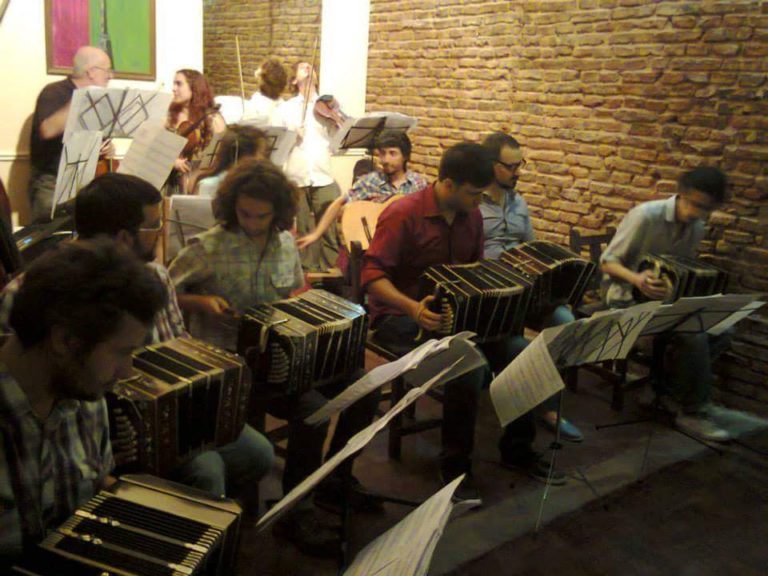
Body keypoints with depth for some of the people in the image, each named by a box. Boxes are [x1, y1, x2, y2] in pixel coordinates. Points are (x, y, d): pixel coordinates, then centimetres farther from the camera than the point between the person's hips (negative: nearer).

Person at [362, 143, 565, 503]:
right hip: (401, 318, -7)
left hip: (455, 311, 7)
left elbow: (477, 267, 18)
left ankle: (517, 449, 10)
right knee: (469, 366, -31)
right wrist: (413, 308, -37)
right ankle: (455, 466, -10)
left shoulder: (471, 215, 5)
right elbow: (372, 275, -23)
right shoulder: (402, 215, -17)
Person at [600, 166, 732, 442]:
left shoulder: (697, 227, 3)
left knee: (721, 332, -9)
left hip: (665, 296, 8)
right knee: (694, 335, -27)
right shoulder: (646, 215, -20)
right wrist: (637, 279, -37)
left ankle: (668, 388, 5)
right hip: (628, 297, -8)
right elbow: (608, 261, -18)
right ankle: (694, 413, -8)